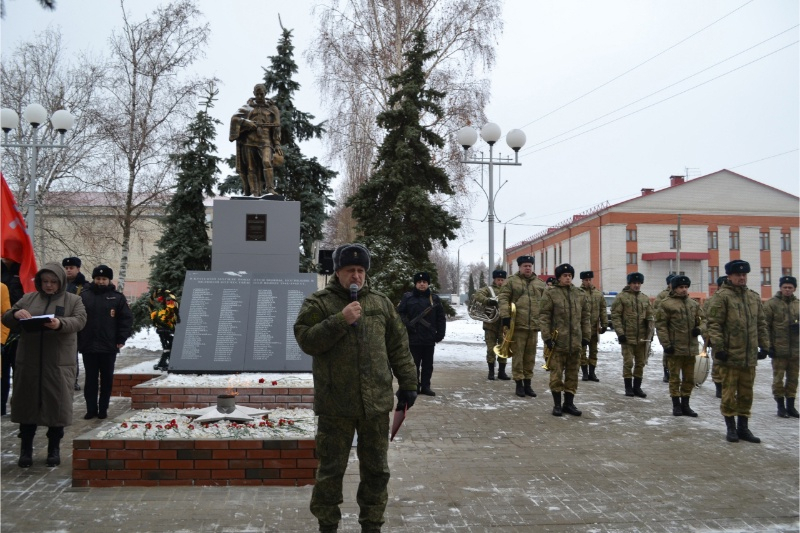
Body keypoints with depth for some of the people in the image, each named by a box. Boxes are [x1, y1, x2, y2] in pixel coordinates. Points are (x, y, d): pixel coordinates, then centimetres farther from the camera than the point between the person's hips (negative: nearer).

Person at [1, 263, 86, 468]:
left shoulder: (73, 300, 4)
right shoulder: (28, 298, 11)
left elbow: (80, 320, -11)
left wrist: (60, 324, -31)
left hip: (59, 363, -2)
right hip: (28, 361, 2)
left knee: (57, 404, 3)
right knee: (27, 402, 7)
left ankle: (54, 448, 16)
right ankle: (26, 449, 19)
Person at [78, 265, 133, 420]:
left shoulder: (117, 297, 0)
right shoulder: (84, 296, 3)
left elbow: (127, 319, 0)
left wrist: (121, 339, -6)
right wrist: (78, 340, -1)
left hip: (109, 346, -1)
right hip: (88, 346, 1)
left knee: (107, 379, 7)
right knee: (90, 379, 7)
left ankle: (103, 410, 16)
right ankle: (91, 409, 15)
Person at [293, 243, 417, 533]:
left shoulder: (381, 303, 9)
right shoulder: (318, 303, -1)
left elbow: (398, 346, 11)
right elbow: (306, 340, -14)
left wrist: (408, 383, 8)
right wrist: (340, 320, -21)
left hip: (376, 402, 3)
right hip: (335, 403, -3)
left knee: (376, 469, 12)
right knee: (331, 469, 7)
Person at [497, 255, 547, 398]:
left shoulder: (540, 284, 11)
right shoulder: (511, 282, 0)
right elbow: (503, 299, -5)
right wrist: (505, 316, -15)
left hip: (534, 326, 4)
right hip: (517, 325, -3)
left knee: (530, 356, 10)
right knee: (518, 355, 1)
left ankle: (527, 384, 20)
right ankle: (519, 384, 11)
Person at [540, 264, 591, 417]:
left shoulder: (580, 294, 11)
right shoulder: (550, 293, -3)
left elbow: (586, 317, 14)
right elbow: (544, 317, -6)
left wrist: (586, 337, 9)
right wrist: (547, 337, -11)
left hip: (575, 342, 4)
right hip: (557, 342, -4)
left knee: (572, 373, 10)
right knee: (556, 373, 1)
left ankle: (569, 403, 20)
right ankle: (557, 404, 11)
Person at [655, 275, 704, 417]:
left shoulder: (694, 304, 11)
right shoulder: (666, 304, -7)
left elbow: (702, 319, 20)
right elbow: (660, 325, -9)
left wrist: (699, 328, -4)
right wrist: (666, 344, -15)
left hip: (691, 347, 6)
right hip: (675, 348, -6)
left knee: (689, 378, 12)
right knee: (675, 378, 3)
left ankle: (685, 405, 22)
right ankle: (676, 405, 13)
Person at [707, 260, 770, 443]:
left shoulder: (754, 297, 12)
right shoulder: (722, 296, -7)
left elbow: (761, 324, 18)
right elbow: (714, 324, -11)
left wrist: (764, 346, 12)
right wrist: (718, 347, -16)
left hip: (750, 356, 6)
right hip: (730, 355, -6)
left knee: (746, 393, 12)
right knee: (729, 392, 3)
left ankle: (743, 427, 23)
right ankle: (730, 427, 14)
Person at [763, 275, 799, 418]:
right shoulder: (771, 303, -4)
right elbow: (764, 326, -5)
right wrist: (768, 346, -10)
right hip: (778, 348, -4)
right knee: (778, 378, 2)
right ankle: (780, 406, 13)